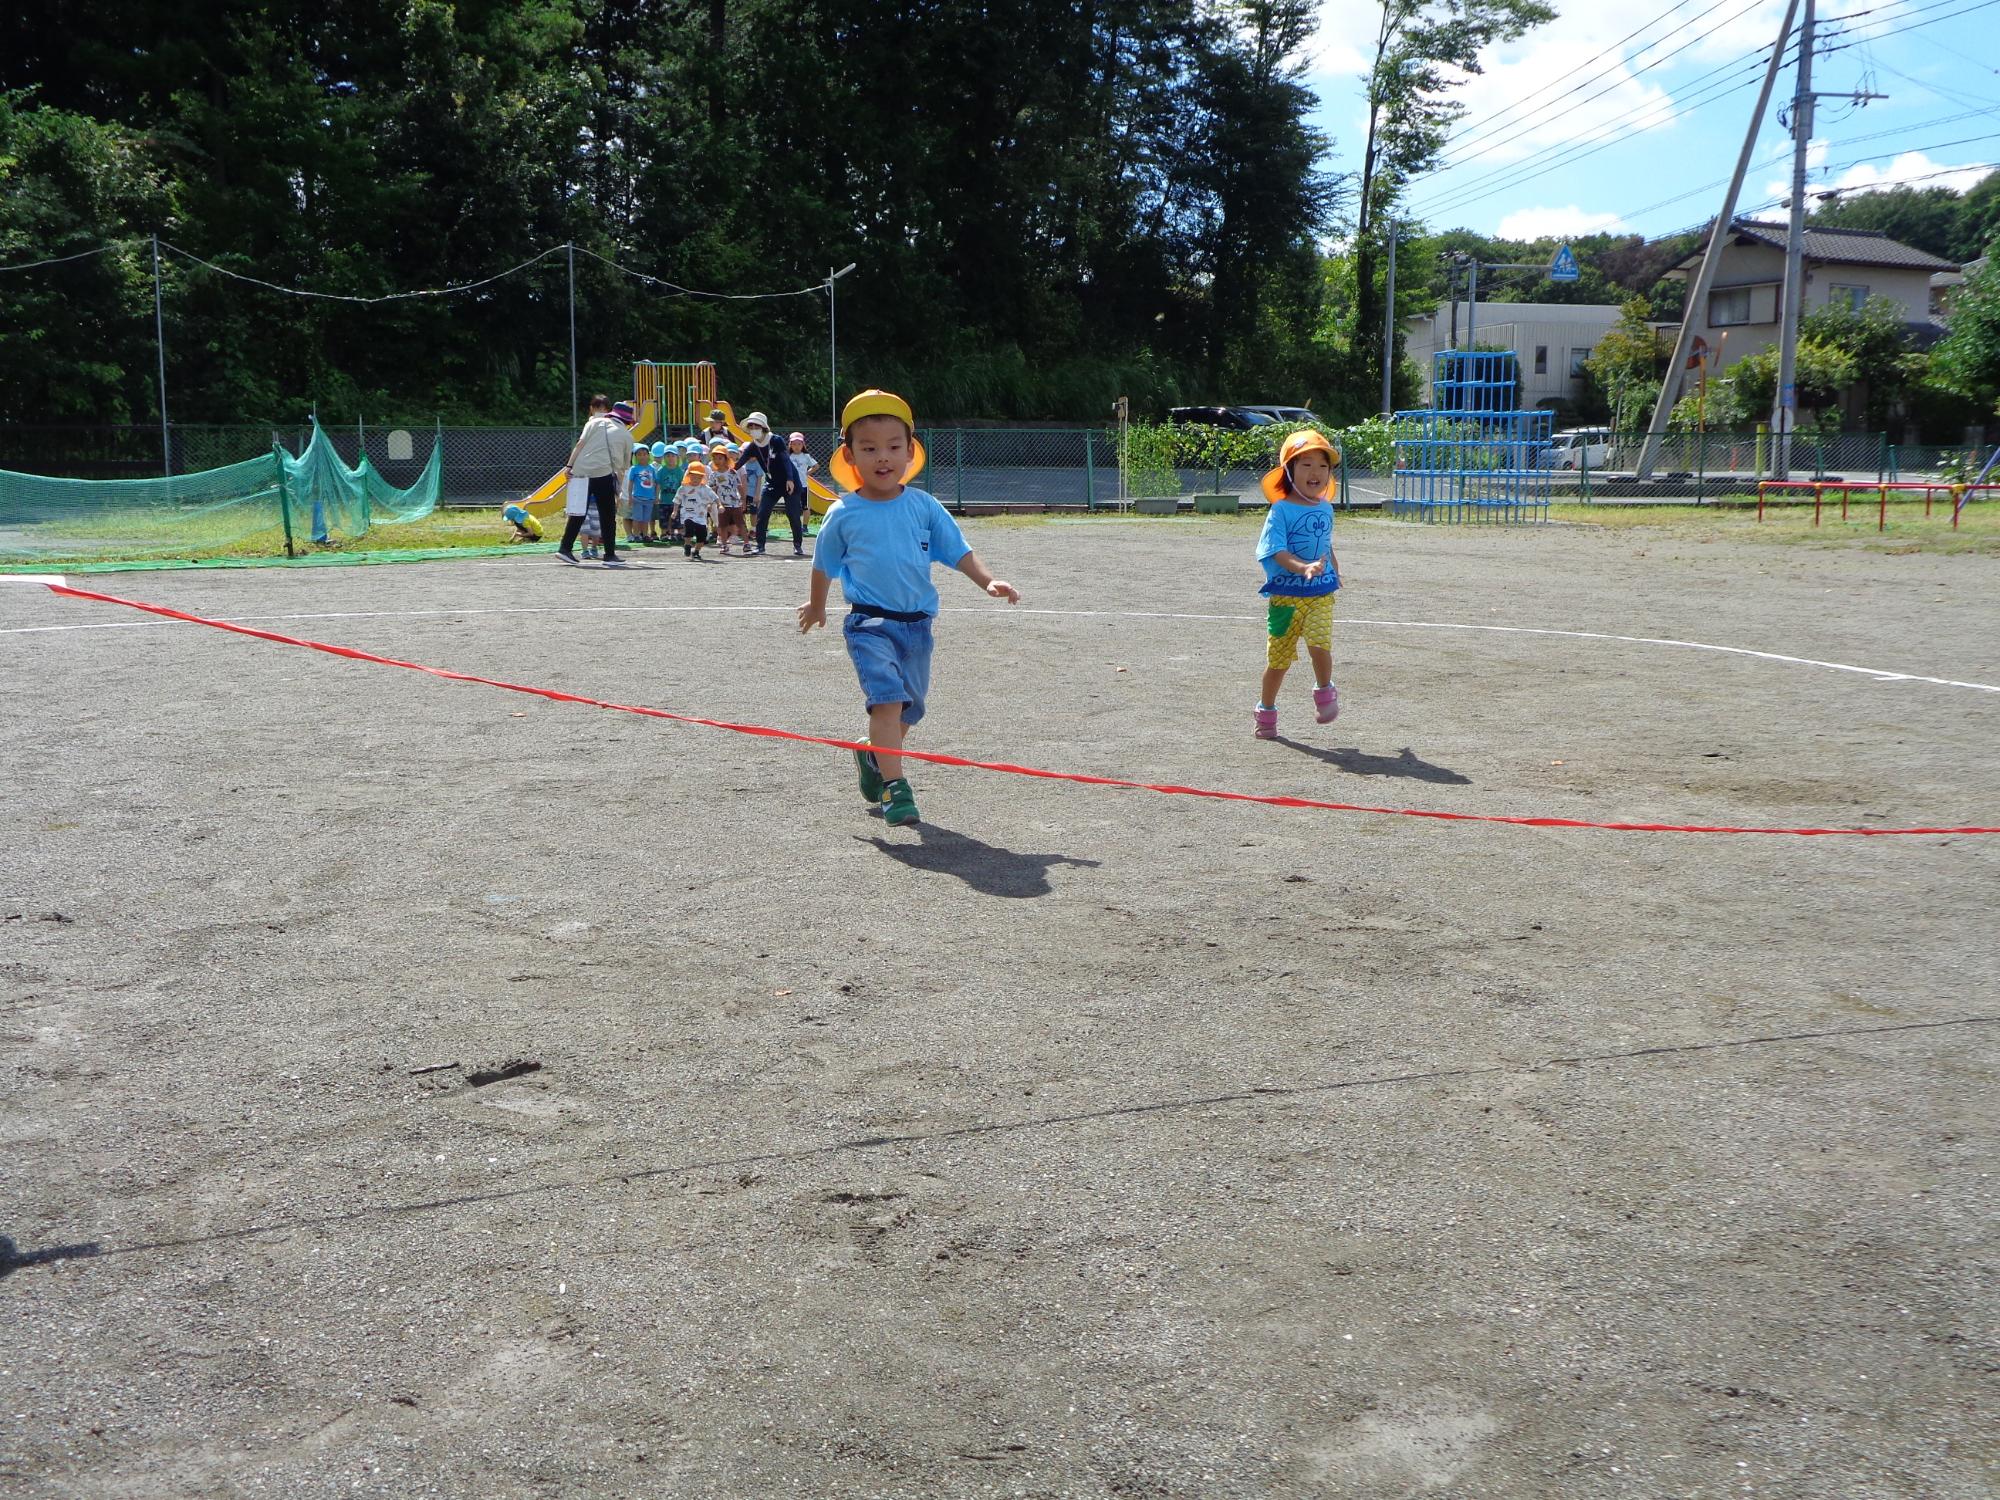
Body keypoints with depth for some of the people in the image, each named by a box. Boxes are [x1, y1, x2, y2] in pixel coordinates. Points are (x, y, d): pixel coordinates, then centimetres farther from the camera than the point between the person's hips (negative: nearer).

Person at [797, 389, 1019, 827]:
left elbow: (957, 551, 2)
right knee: (887, 697, -22)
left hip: (917, 623, 4)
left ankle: (873, 757, 44)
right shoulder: (843, 514, -3)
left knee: (909, 707, 16)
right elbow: (824, 565, 13)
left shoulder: (924, 506, 1)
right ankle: (894, 786, -20)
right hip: (869, 622, -4)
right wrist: (815, 605, 26)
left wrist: (988, 581, -13)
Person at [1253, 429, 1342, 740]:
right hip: (1285, 595, -3)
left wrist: (1335, 570, 21)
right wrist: (1303, 568, -35)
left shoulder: (1326, 509, 9)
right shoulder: (1281, 511, -10)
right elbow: (1277, 551, -21)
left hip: (1321, 595, 3)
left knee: (1319, 643, -21)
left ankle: (1325, 692, 7)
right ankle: (1266, 710, 27)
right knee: (1279, 656, 6)